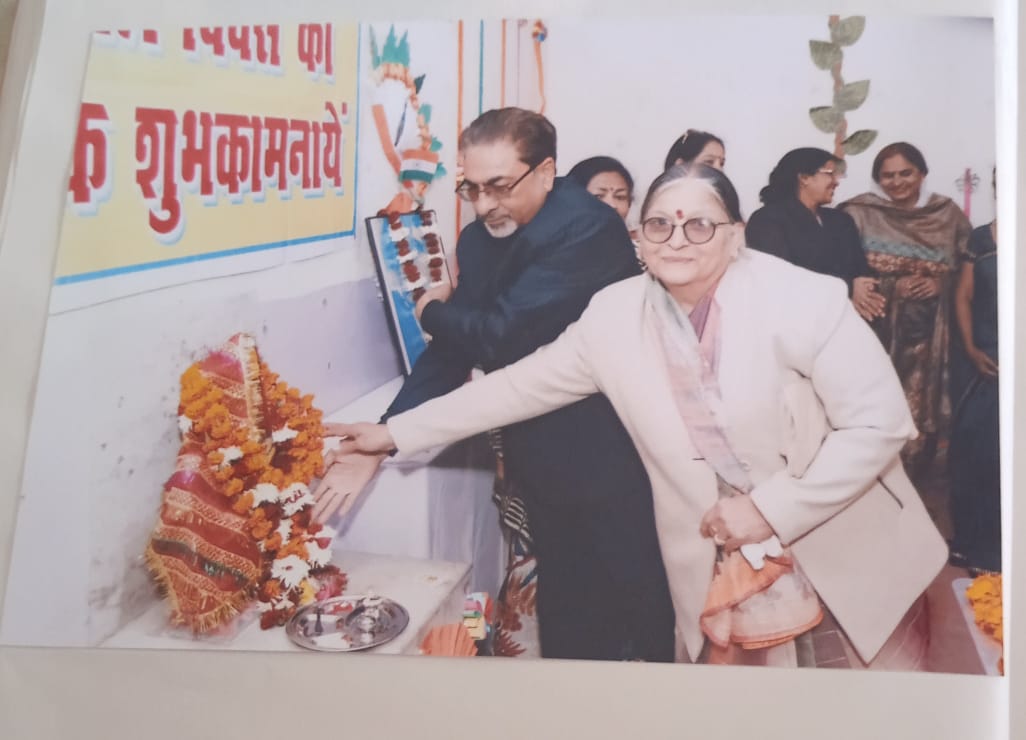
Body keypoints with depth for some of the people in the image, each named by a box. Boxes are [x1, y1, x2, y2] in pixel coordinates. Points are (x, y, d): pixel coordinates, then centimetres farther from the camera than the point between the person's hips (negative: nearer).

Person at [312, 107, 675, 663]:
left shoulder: (588, 227, -22)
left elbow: (504, 335, -28)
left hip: (613, 462, -6)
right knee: (565, 619, 18)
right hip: (544, 465, 7)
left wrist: (433, 312, -7)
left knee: (643, 613, 10)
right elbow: (453, 351, 2)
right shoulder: (477, 240, 3)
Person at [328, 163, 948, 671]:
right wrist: (396, 432, 1)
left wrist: (771, 511, -20)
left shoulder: (807, 300, -17)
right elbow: (523, 385, 0)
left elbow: (881, 423, -15)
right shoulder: (615, 314, -7)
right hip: (727, 570, 2)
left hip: (857, 557, -1)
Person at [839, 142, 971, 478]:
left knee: (922, 404, 2)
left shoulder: (947, 213, 6)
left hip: (927, 333, 1)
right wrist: (893, 286, -14)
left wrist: (941, 284, -8)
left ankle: (915, 479, 19)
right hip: (879, 331, -1)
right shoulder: (862, 213, 2)